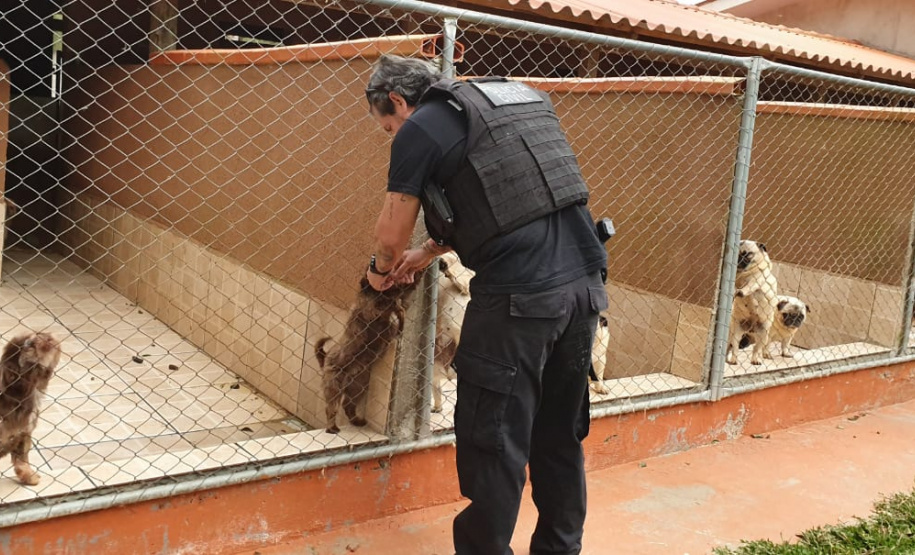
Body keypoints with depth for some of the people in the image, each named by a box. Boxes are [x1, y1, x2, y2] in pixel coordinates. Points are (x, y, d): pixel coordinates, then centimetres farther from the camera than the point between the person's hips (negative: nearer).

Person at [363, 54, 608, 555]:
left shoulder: (420, 131, -2)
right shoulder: (520, 98, 21)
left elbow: (390, 234, 3)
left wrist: (382, 268, 25)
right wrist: (427, 253, 31)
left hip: (517, 297, -8)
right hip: (582, 287, 8)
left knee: (494, 443, 4)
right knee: (561, 436, 18)